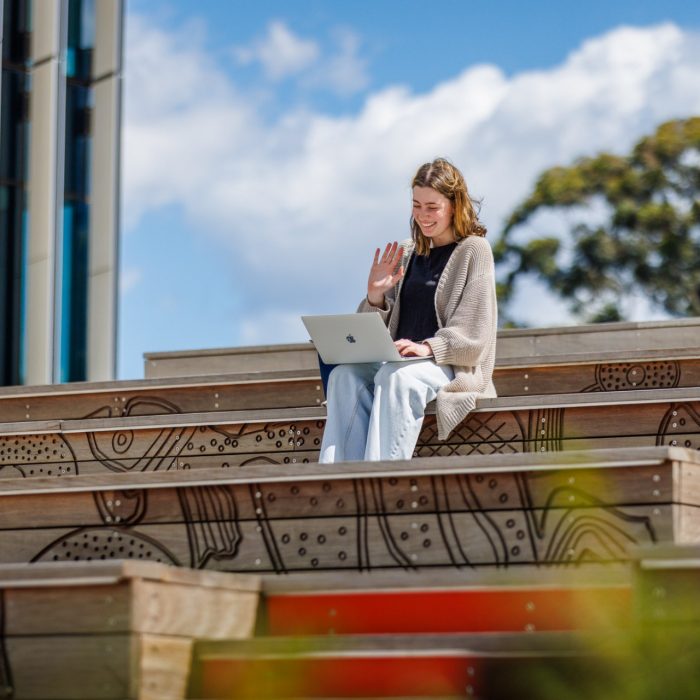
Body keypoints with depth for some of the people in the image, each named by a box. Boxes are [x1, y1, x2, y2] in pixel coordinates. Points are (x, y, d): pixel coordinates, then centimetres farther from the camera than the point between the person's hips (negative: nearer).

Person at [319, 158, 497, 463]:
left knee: (396, 377, -37)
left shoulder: (474, 250, 2)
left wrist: (429, 347, -23)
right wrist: (375, 296, -3)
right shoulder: (406, 253, 19)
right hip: (398, 362, 5)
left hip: (453, 366, -5)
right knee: (344, 374, -27)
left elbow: (473, 334, -7)